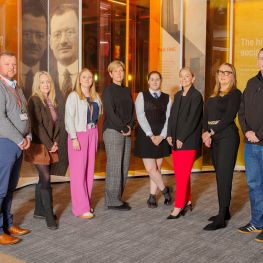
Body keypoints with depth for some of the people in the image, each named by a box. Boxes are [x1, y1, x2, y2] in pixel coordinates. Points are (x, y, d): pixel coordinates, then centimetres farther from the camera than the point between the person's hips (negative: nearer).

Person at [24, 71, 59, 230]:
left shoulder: (52, 101, 11)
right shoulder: (34, 100, -9)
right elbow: (37, 125, -15)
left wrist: (56, 142, -1)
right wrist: (49, 144, -14)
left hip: (51, 146, 7)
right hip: (39, 146, -7)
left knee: (43, 179, 12)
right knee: (46, 179, -8)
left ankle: (39, 211, 23)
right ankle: (49, 215, -2)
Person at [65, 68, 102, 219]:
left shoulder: (96, 96, 12)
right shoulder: (74, 96, -5)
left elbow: (99, 114, 14)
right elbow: (69, 118, -10)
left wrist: (95, 131, 2)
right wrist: (73, 138, -16)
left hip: (93, 134, 6)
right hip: (79, 134, -5)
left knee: (90, 169, 8)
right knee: (78, 171, -4)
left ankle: (87, 202, 18)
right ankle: (81, 208, 0)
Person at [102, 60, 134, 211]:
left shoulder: (126, 91, 16)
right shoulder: (108, 91, -4)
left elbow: (132, 111, 14)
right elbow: (110, 112, -12)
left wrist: (130, 126, -3)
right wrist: (124, 128, -10)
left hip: (126, 132, 7)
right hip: (113, 132, -7)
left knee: (124, 166, 7)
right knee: (114, 166, -5)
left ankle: (118, 197, 18)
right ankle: (112, 201, 4)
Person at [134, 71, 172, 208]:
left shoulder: (167, 98, 9)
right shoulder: (142, 96, 2)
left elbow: (168, 118, 3)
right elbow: (141, 117, -7)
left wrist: (162, 136, -9)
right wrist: (151, 135, -13)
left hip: (161, 137, 3)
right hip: (146, 137, -2)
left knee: (157, 168, 6)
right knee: (151, 168, -7)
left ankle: (152, 196, 19)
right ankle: (165, 190, 15)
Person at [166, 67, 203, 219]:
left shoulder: (196, 96, -7)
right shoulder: (178, 95, 15)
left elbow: (193, 119, -13)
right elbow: (172, 116, 14)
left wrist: (181, 139, -14)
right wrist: (170, 135, 2)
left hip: (189, 141, -7)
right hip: (176, 141, 7)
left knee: (182, 174, -5)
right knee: (180, 172, 9)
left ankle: (178, 207, 0)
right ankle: (187, 202, 22)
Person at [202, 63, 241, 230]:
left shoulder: (235, 93, -4)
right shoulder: (213, 95, 17)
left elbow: (229, 116, -14)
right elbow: (205, 116, 10)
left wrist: (211, 132, -14)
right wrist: (205, 133, -7)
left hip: (227, 136, -7)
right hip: (214, 138, 7)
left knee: (224, 176, -8)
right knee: (220, 175, 10)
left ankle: (221, 219, -6)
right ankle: (225, 212, 19)